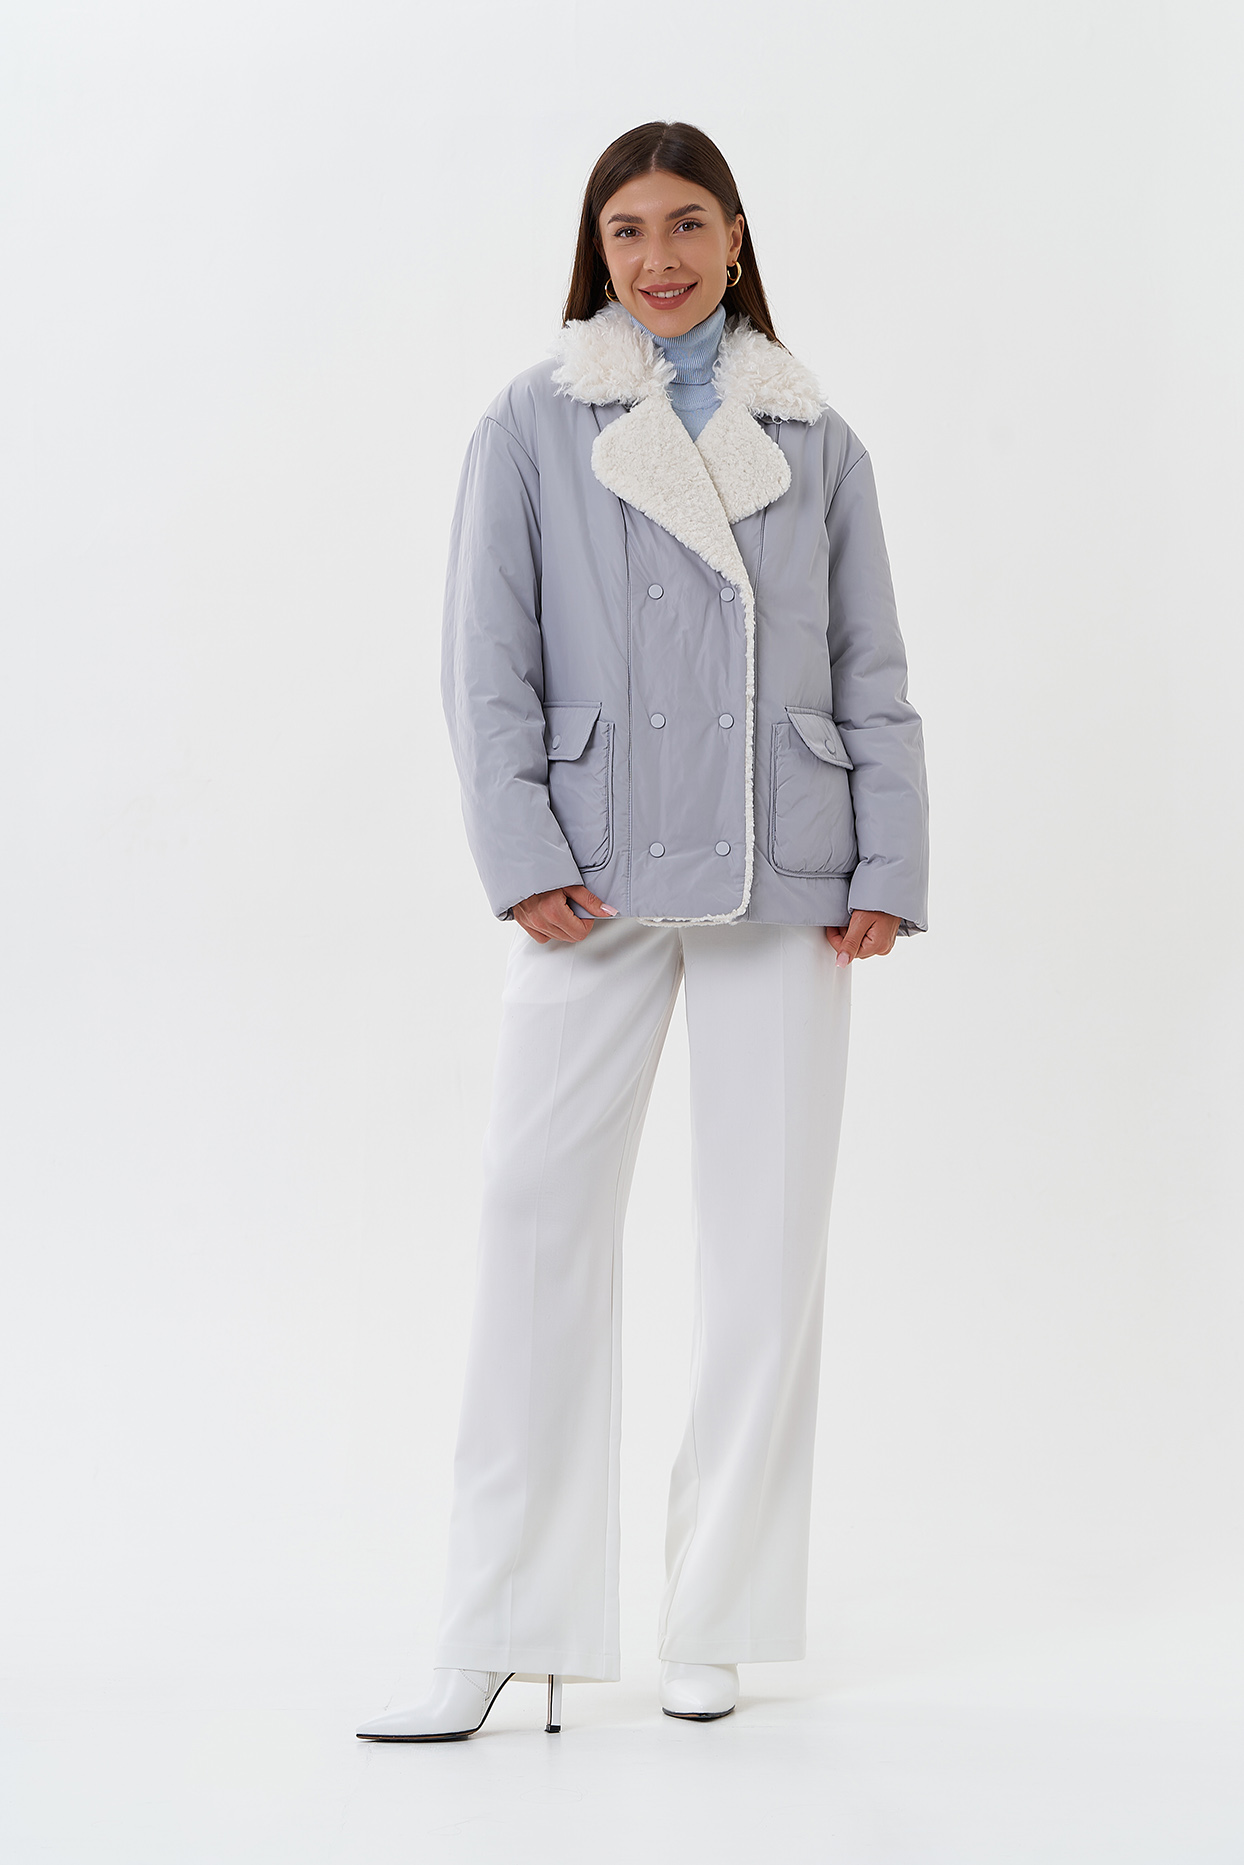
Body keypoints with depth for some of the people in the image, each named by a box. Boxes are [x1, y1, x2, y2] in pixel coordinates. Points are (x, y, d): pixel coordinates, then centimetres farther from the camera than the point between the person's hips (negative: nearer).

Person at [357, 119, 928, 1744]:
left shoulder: (817, 442, 11)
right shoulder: (533, 427, 6)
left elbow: (873, 677, 10)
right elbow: (489, 665, 1)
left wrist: (889, 871, 1)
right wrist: (524, 858, -10)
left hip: (785, 883, 2)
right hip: (601, 878, -2)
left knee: (769, 1237, 3)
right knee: (540, 1218, -7)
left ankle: (718, 1622, 15)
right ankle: (500, 1638, 0)